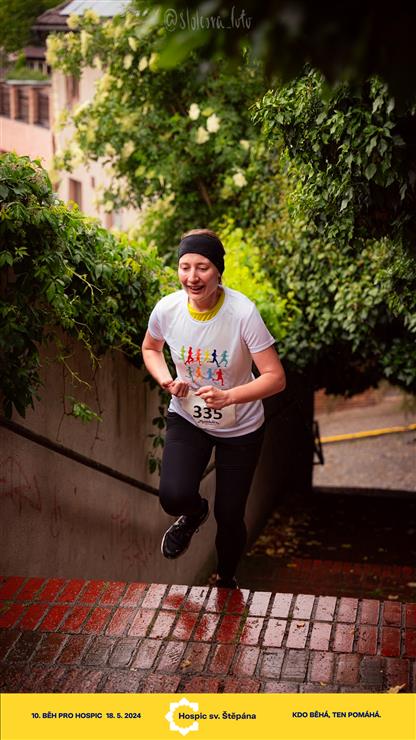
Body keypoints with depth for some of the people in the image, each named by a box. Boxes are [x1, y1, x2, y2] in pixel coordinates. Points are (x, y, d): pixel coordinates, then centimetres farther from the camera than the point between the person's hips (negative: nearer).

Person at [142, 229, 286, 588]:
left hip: (240, 427, -1)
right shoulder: (167, 309, -17)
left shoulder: (243, 313, -27)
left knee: (229, 516, 7)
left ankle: (227, 580, 41)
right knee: (173, 496, -22)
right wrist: (165, 378, -14)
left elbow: (275, 377, -25)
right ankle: (194, 513, 19)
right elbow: (150, 348, 6)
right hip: (187, 418, 2)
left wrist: (228, 396, -40)